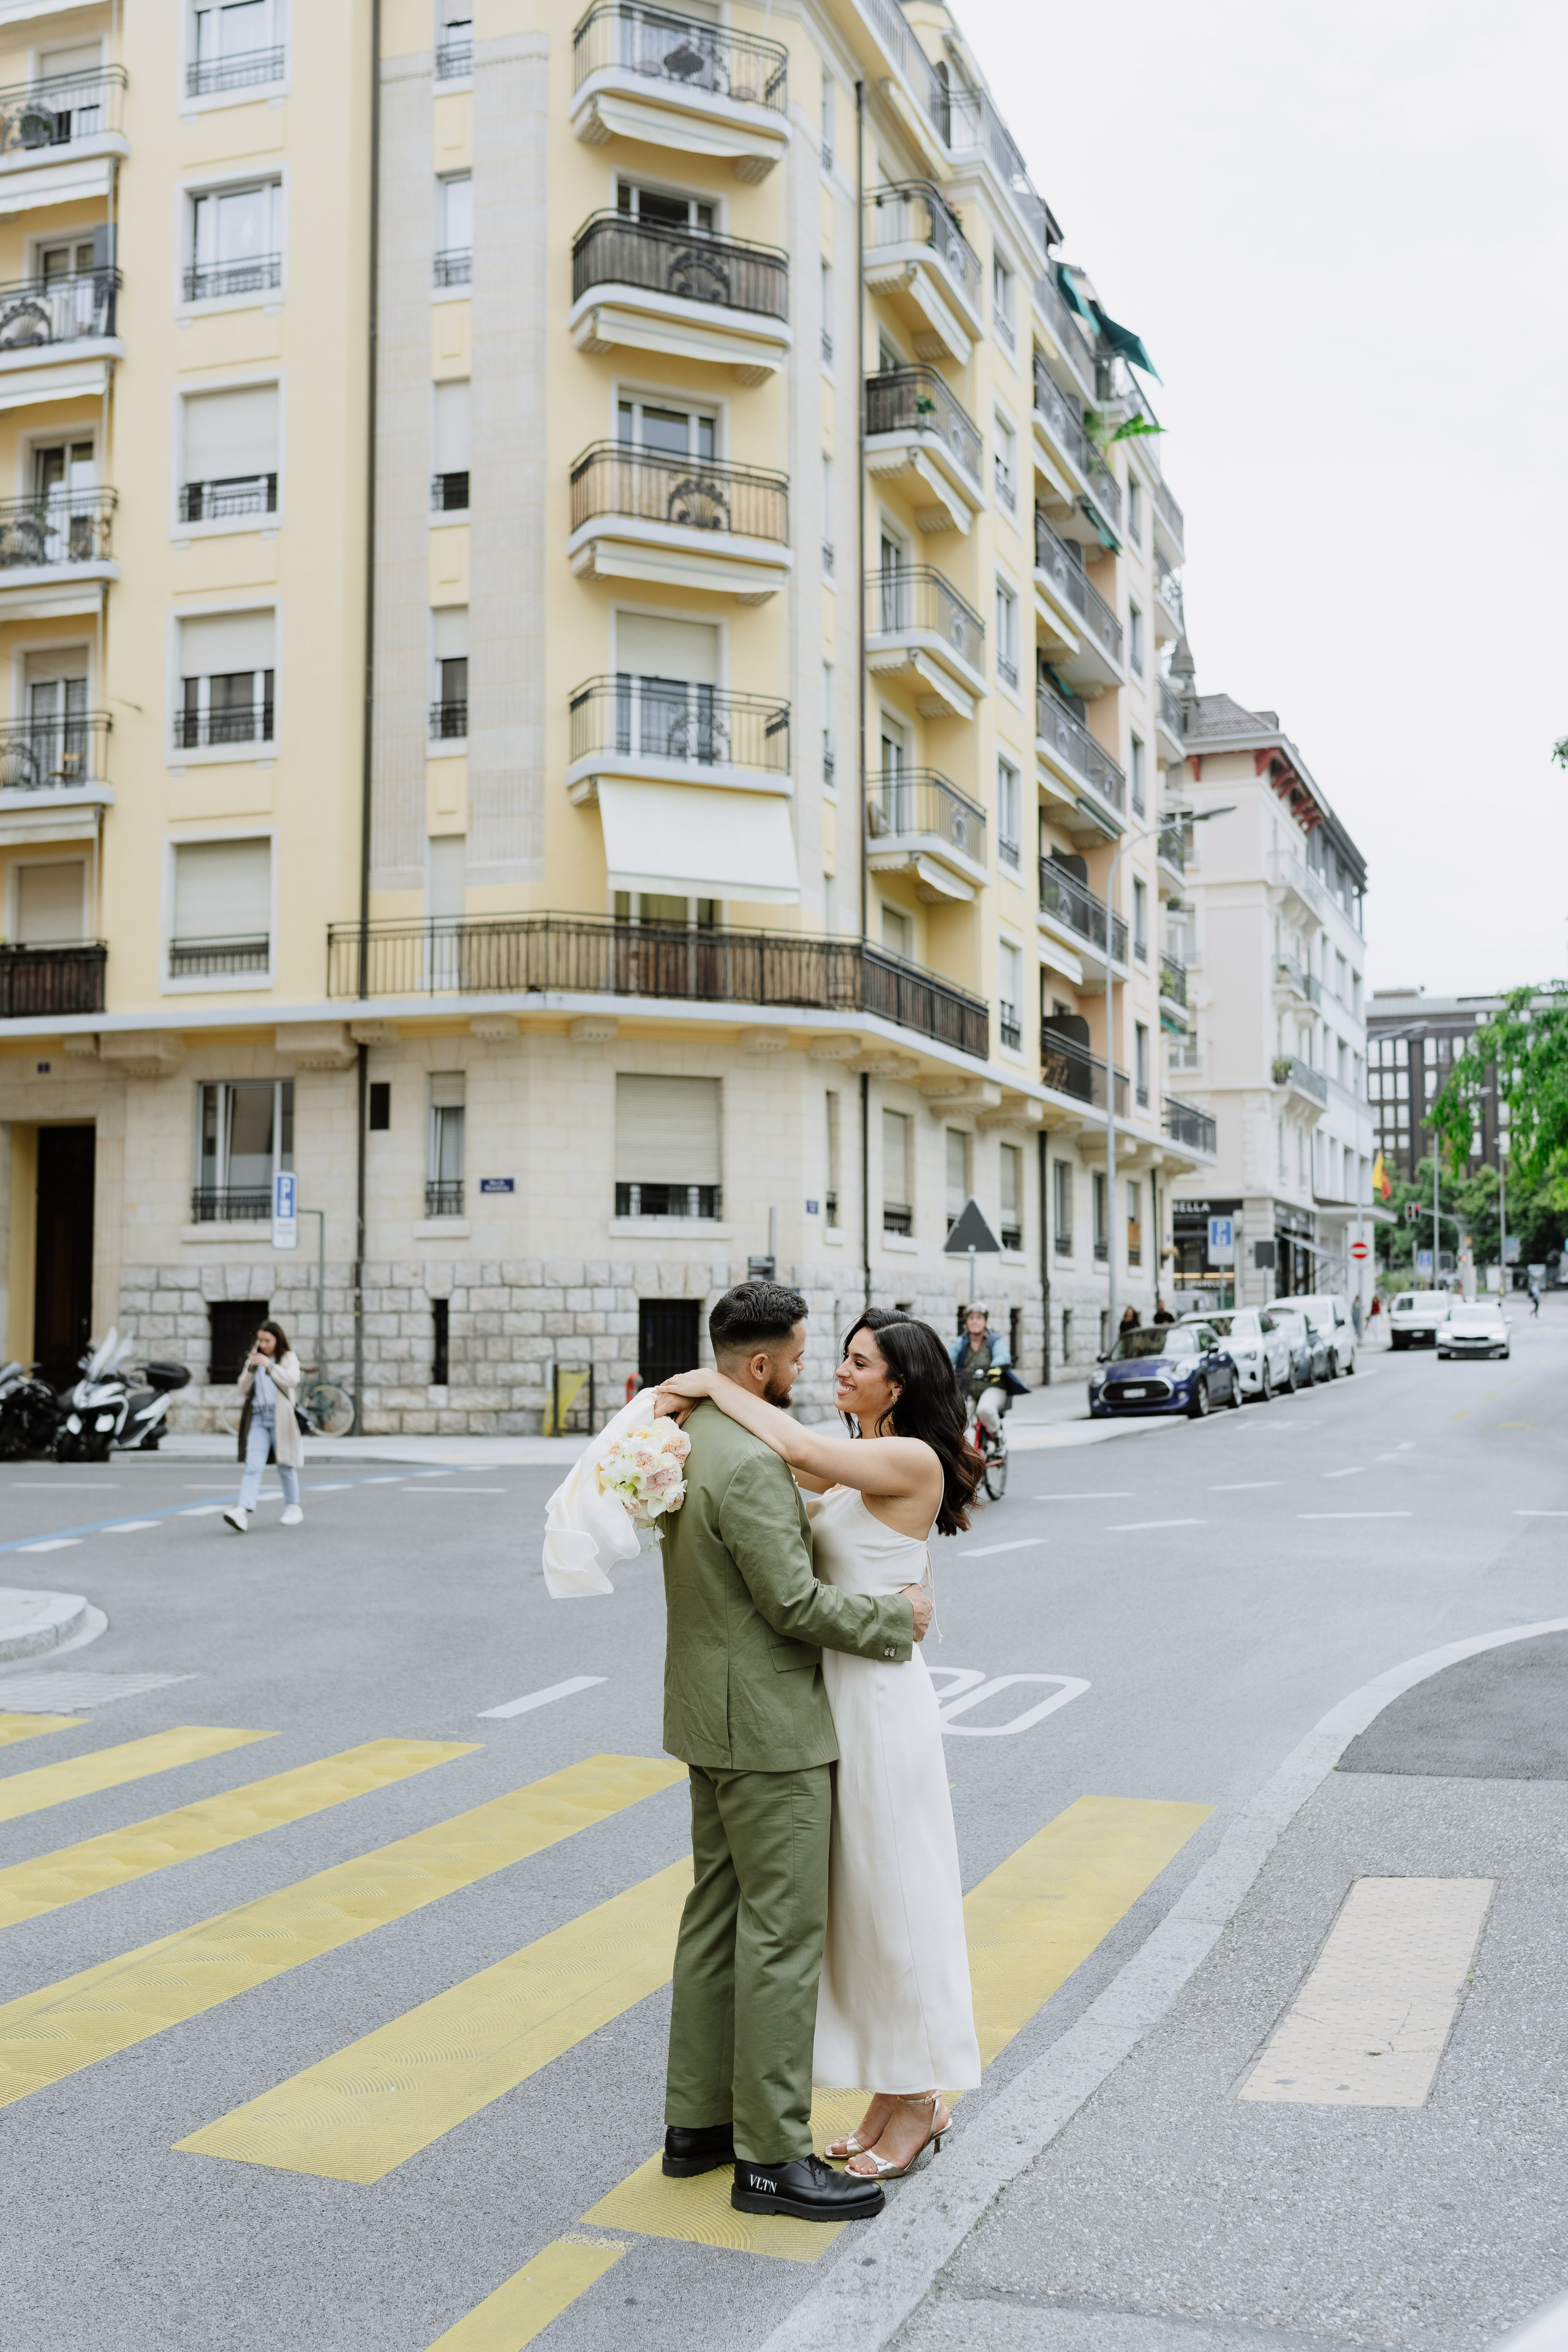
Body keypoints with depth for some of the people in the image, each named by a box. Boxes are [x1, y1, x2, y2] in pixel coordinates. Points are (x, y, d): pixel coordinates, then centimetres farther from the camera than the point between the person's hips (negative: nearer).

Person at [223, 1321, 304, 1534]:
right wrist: (250, 1368, -2)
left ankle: (293, 1507, 21)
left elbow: (292, 1380, -11)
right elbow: (244, 1390, 11)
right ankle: (243, 1512, -24)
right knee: (253, 1466, -10)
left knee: (285, 1466, 6)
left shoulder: (288, 1358, 7)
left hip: (280, 1417, -3)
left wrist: (270, 1366, -14)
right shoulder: (254, 1360, 18)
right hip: (257, 1418, 3)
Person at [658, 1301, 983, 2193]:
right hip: (834, 1691, 9)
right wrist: (686, 1415, -6)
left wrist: (717, 1385, -16)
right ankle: (895, 2095, 28)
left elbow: (799, 1449, -27)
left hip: (880, 1695, -9)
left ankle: (918, 2102, 19)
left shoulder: (912, 1461, -16)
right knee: (856, 1894, 15)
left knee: (893, 1893, 3)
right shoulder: (853, 1467, 10)